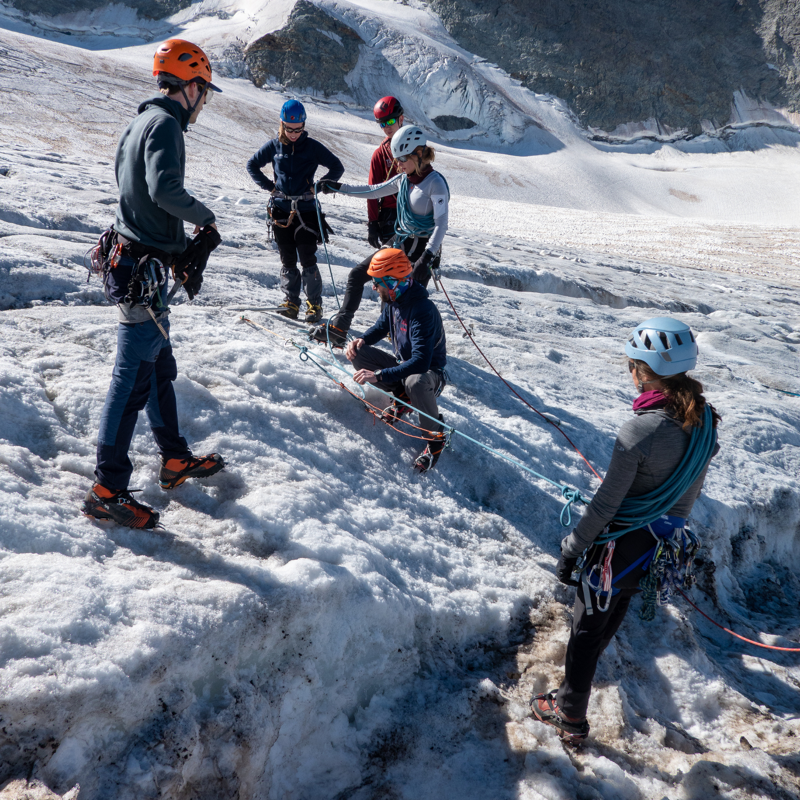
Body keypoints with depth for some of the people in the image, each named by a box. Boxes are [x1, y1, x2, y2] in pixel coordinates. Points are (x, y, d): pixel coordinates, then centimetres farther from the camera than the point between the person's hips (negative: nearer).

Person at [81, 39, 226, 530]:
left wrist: (187, 256, 19)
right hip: (144, 272, -11)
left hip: (131, 263, 11)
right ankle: (107, 490, 1)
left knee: (160, 368, 18)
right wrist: (205, 217, -11)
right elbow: (164, 190, -29)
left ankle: (175, 460, 32)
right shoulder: (164, 124, -13)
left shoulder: (142, 122, 18)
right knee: (134, 378, -6)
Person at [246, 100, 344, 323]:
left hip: (306, 209, -2)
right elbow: (252, 165, 18)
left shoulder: (312, 147, 0)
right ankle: (291, 302, 15)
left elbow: (337, 168, 7)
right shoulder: (274, 146, 6)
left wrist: (317, 187, -2)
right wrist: (269, 186, 6)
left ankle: (314, 304, 4)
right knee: (287, 260, 5)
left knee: (307, 259, -6)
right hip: (281, 209, 2)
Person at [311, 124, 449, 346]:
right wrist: (338, 188, 14)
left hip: (422, 250, -8)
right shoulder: (403, 179, 7)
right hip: (400, 244, 8)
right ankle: (338, 330, 12)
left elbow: (441, 224, -21)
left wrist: (427, 257, -32)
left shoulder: (435, 183, -15)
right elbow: (373, 191, 18)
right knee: (357, 275, 6)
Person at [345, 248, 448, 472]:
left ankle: (436, 435, -15)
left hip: (429, 373, -8)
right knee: (356, 353, -8)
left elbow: (420, 363, -39)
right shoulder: (393, 300, -6)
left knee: (415, 382, -43)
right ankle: (402, 397, 4)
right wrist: (362, 340, -7)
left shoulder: (423, 310, -31)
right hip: (402, 364, 8)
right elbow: (381, 327, 15)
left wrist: (378, 376, -41)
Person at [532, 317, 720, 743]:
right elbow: (692, 485, 8)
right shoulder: (704, 418, -7)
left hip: (625, 540, -7)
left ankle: (571, 716, 25)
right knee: (619, 602, 31)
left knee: (585, 624, 10)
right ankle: (589, 658, 57)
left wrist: (571, 549, -12)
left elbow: (606, 503, -23)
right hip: (670, 540, 7)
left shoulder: (641, 429, -29)